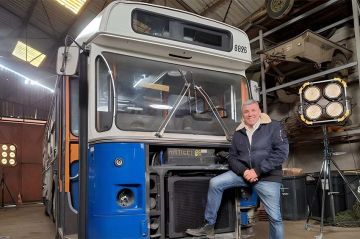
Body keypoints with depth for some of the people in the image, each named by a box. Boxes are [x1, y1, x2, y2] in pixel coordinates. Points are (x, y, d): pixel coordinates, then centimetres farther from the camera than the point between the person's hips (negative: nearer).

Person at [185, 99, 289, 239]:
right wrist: (244, 171, -13)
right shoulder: (238, 133, 10)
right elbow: (232, 157, 10)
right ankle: (209, 226, -3)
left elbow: (282, 152, -14)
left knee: (274, 216, -2)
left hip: (267, 177, -3)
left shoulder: (273, 127, -4)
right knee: (215, 183, -12)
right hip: (244, 172, 4)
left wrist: (257, 171, -19)